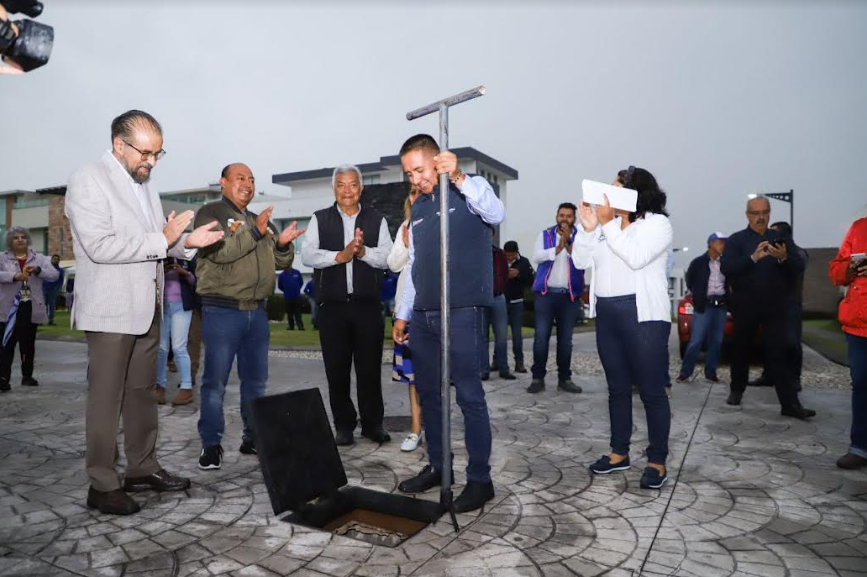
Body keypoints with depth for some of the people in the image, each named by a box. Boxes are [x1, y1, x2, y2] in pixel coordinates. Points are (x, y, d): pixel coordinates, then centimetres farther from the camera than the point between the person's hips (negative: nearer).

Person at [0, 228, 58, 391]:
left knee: (28, 344, 9)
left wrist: (37, 270, -19)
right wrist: (14, 276, -28)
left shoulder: (39, 258, 8)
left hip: (31, 308, 2)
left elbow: (54, 275, -1)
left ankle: (27, 376, 19)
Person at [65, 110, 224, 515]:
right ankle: (102, 485, 12)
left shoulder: (143, 184, 14)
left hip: (146, 308, 8)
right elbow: (100, 246, -21)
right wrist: (163, 239, -19)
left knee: (142, 393, 14)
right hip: (111, 310, -7)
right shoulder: (87, 181, -10)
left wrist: (186, 240, 1)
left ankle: (143, 469, 26)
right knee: (106, 398, 1)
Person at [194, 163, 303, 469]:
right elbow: (219, 251, -18)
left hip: (257, 311, 6)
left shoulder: (261, 221, 18)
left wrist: (283, 244, -4)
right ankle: (211, 445, 8)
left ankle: (253, 437, 23)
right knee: (215, 382, -1)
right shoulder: (211, 213, -1)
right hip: (222, 311, -6)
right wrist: (254, 232, -21)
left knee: (256, 381, 12)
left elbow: (280, 263, 17)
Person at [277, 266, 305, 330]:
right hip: (287, 297, 0)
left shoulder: (297, 272, -1)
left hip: (297, 296, 0)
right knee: (289, 313, 6)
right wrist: (286, 291, 10)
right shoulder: (282, 275, -2)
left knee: (298, 312, 0)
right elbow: (279, 286, 10)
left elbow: (301, 282, 13)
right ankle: (291, 326, 14)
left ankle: (300, 326, -2)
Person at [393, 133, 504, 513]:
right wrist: (403, 314, 17)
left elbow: (496, 214, -23)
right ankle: (437, 467, 26)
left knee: (469, 395, -3)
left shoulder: (470, 189, -1)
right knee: (427, 393, 12)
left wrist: (458, 177, -32)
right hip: (423, 315, 7)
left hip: (461, 312, -7)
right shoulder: (419, 209, 18)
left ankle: (480, 479, 8)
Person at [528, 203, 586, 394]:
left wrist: (569, 242, -20)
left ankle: (564, 378, 16)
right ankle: (538, 378, 3)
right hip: (546, 293, 0)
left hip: (570, 295, 1)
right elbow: (536, 257, -7)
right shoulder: (544, 235, 7)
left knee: (566, 339, 7)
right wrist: (557, 248, -15)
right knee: (541, 336, -4)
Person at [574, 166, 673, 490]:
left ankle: (657, 462, 8)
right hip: (607, 315, 6)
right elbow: (581, 261, 7)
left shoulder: (657, 223, -2)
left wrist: (608, 224, -15)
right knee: (617, 388, 13)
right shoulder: (607, 224, 14)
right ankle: (619, 453, 23)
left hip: (644, 316, -6)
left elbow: (635, 257, -20)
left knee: (651, 391, -2)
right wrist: (588, 228, -7)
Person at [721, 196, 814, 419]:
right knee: (741, 350, 11)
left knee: (778, 354, -4)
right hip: (745, 306, -1)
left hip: (775, 306, 1)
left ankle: (790, 404, -5)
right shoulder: (736, 240, 2)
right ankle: (737, 390, 27)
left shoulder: (781, 239, 9)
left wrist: (784, 258, -21)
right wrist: (753, 257, -28)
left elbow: (799, 267, 0)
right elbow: (725, 268, -13)